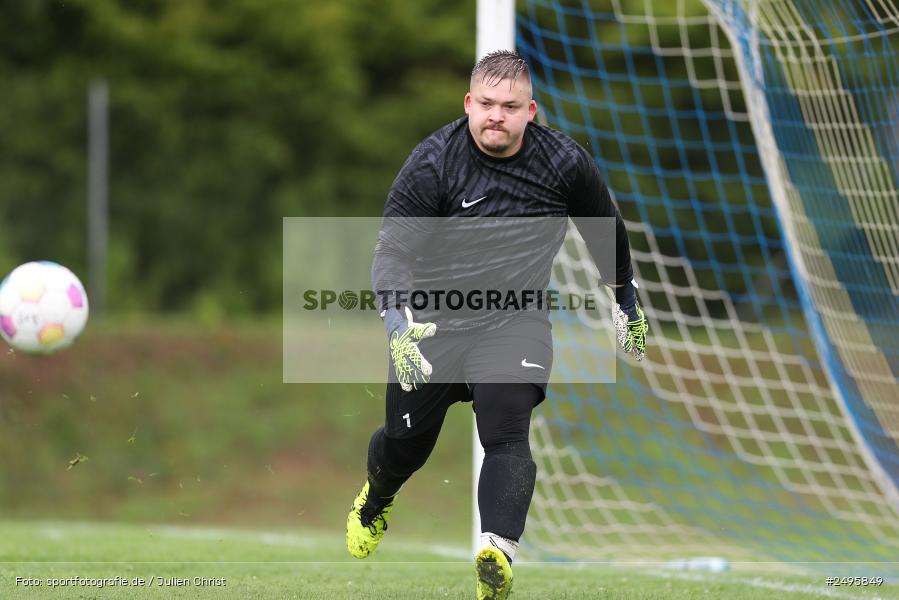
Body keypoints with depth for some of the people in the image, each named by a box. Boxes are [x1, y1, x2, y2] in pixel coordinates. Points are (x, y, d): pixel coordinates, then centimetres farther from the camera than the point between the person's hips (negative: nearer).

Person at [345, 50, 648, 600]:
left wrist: (628, 301, 21)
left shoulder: (565, 163, -10)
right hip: (431, 321, 1)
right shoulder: (433, 162, -16)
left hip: (514, 322, 0)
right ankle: (377, 499, 47)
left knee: (507, 435, -23)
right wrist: (398, 323, -35)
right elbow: (393, 249, -18)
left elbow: (607, 227, 10)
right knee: (406, 445, 11)